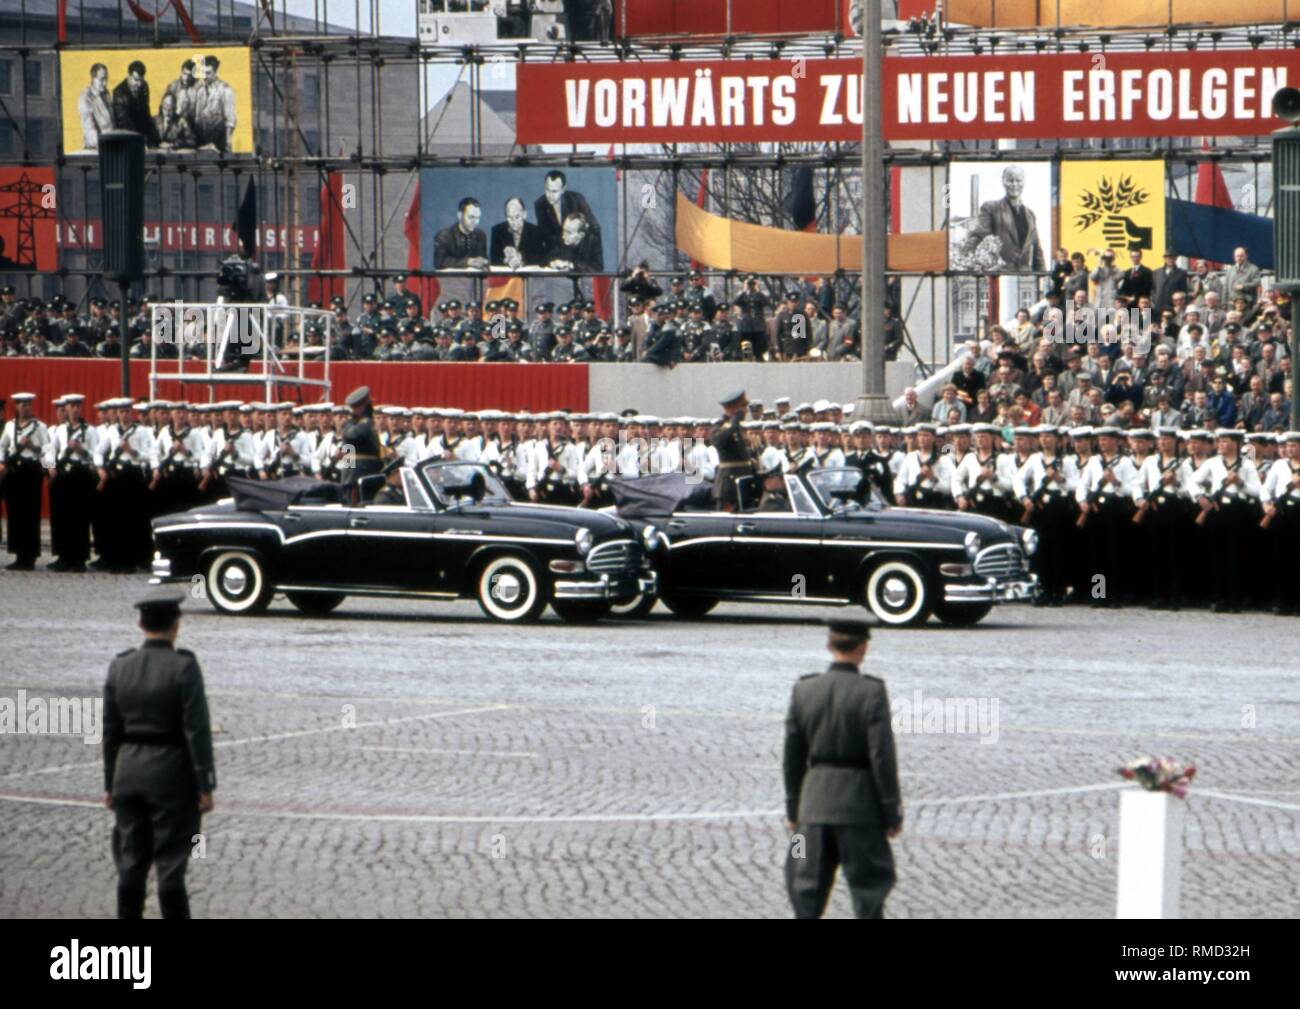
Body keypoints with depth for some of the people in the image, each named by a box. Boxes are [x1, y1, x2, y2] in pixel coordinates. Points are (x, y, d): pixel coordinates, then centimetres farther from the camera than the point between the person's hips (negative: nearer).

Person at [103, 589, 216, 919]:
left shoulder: (120, 666, 2)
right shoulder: (183, 667, -12)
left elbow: (111, 731, 6)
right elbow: (197, 730, -14)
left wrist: (111, 785, 13)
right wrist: (205, 787, -10)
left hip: (129, 770, 4)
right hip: (172, 772, -4)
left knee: (131, 863, 10)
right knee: (170, 864, -1)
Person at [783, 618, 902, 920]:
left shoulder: (804, 690, 0)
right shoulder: (871, 692, -13)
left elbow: (793, 756, 4)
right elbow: (882, 756, -14)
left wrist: (792, 809, 14)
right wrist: (893, 812, -6)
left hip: (815, 802, 3)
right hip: (860, 804, -3)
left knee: (807, 885, 10)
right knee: (868, 884, 7)